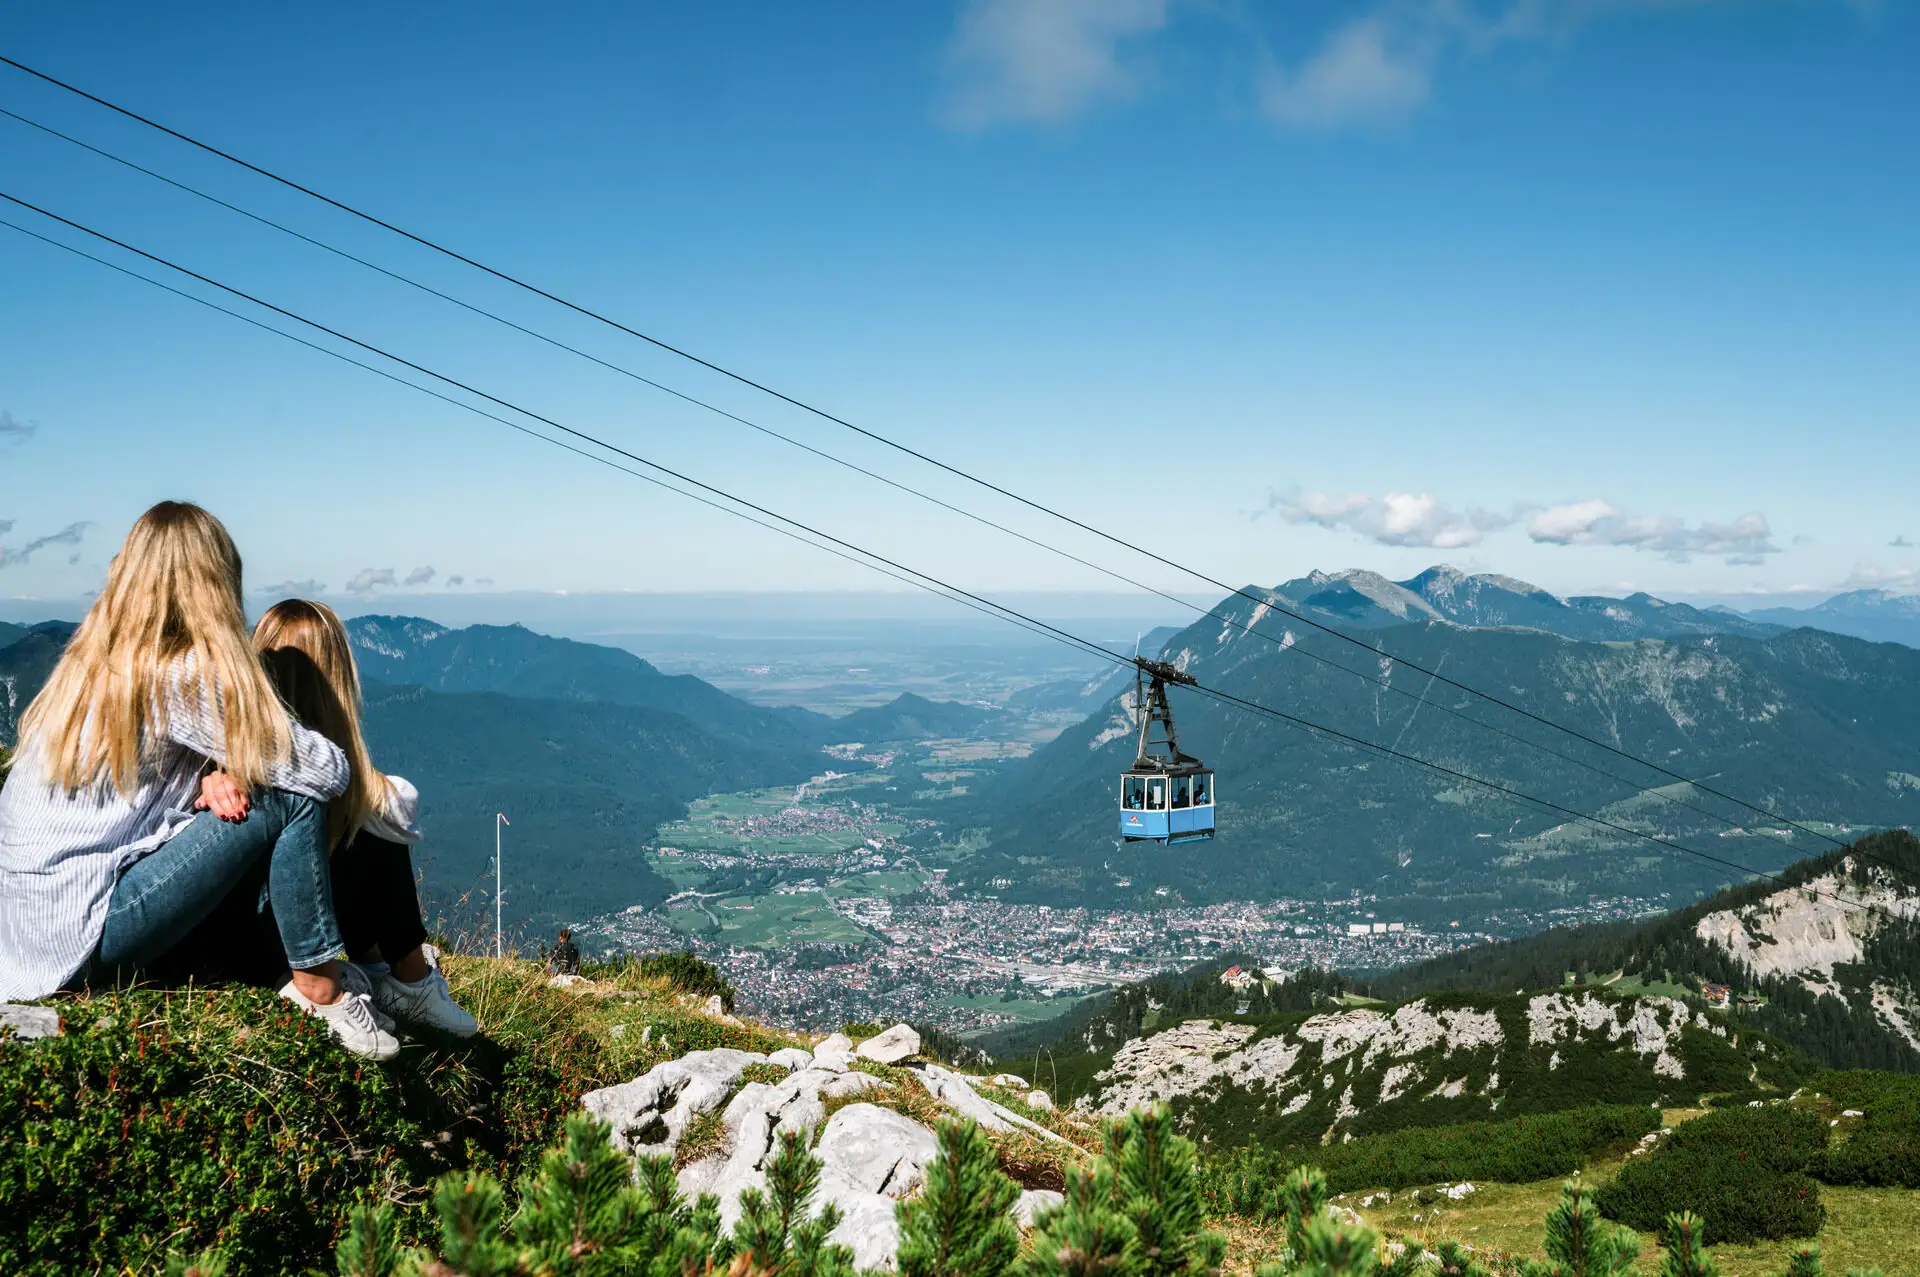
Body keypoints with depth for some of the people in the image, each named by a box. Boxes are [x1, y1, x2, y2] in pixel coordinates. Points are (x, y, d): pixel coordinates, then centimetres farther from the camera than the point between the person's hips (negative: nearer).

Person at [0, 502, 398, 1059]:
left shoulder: (92, 661, 10)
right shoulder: (185, 674, -16)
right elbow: (327, 770, -14)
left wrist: (216, 779, -4)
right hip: (80, 936, -9)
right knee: (292, 801, -12)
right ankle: (319, 989, -1)